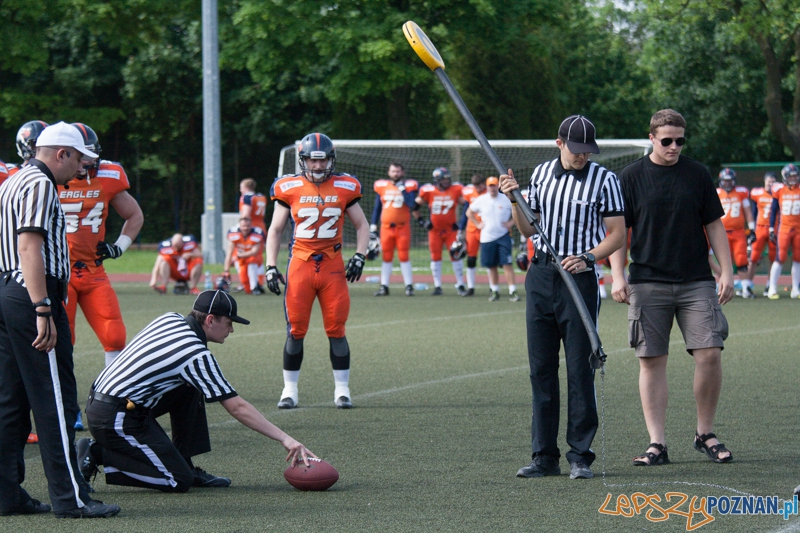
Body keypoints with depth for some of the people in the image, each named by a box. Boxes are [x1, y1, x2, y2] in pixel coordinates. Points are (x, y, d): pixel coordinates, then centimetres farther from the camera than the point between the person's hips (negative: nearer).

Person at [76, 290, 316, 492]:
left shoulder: (171, 319, 7)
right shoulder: (197, 356, -15)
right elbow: (238, 408, -14)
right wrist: (285, 439, -12)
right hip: (116, 420, -9)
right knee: (179, 482, -6)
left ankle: (186, 465, 14)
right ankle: (96, 456, -6)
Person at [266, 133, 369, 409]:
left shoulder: (344, 188, 3)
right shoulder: (289, 189, 1)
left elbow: (362, 225, 13)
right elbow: (275, 230, 9)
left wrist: (359, 256, -1)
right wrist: (271, 267, 1)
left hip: (332, 265, 0)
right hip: (300, 264, 0)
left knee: (336, 329, 0)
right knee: (295, 330, 0)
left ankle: (342, 389, 9)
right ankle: (290, 389, 10)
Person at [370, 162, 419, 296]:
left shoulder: (408, 186, 0)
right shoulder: (381, 186, 8)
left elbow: (412, 205, -14)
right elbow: (377, 208, 13)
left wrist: (402, 189, -15)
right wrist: (373, 226, 8)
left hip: (403, 227, -3)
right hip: (386, 227, 3)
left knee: (404, 257, -3)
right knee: (386, 257, 5)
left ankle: (409, 286, 2)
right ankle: (384, 286, 9)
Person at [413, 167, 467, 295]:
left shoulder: (456, 190, -3)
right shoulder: (428, 191, -4)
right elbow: (415, 206, 6)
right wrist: (421, 221, 2)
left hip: (451, 229, 0)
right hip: (434, 230, 0)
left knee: (456, 256, -3)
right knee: (435, 257, 3)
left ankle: (460, 285, 6)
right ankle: (437, 287, 10)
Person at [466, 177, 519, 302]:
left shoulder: (506, 200, -3)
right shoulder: (480, 200, 3)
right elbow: (469, 212, 16)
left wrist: (511, 223, -5)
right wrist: (478, 224, 6)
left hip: (503, 236, -2)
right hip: (487, 237, 2)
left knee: (507, 264, -9)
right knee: (492, 266, 8)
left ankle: (512, 291, -9)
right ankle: (495, 291, 19)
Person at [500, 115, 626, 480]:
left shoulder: (604, 180, -3)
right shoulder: (541, 173, 9)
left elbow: (617, 234, -3)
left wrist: (588, 258, -18)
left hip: (579, 278, -4)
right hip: (540, 276, 4)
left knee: (580, 370, -5)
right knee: (541, 369, 5)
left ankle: (580, 456, 2)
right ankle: (544, 456, 11)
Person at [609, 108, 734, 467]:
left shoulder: (698, 175, 7)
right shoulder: (630, 178, 3)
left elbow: (714, 225, 11)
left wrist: (726, 271, 4)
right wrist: (617, 276, -5)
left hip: (696, 282, 1)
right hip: (647, 285, -1)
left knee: (710, 354, -7)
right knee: (652, 361, -1)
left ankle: (705, 434, 9)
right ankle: (657, 444, 3)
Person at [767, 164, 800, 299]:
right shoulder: (779, 190, -1)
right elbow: (774, 211, 6)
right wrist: (771, 229, 3)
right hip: (784, 228, -2)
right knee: (780, 258, -8)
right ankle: (772, 289, -2)